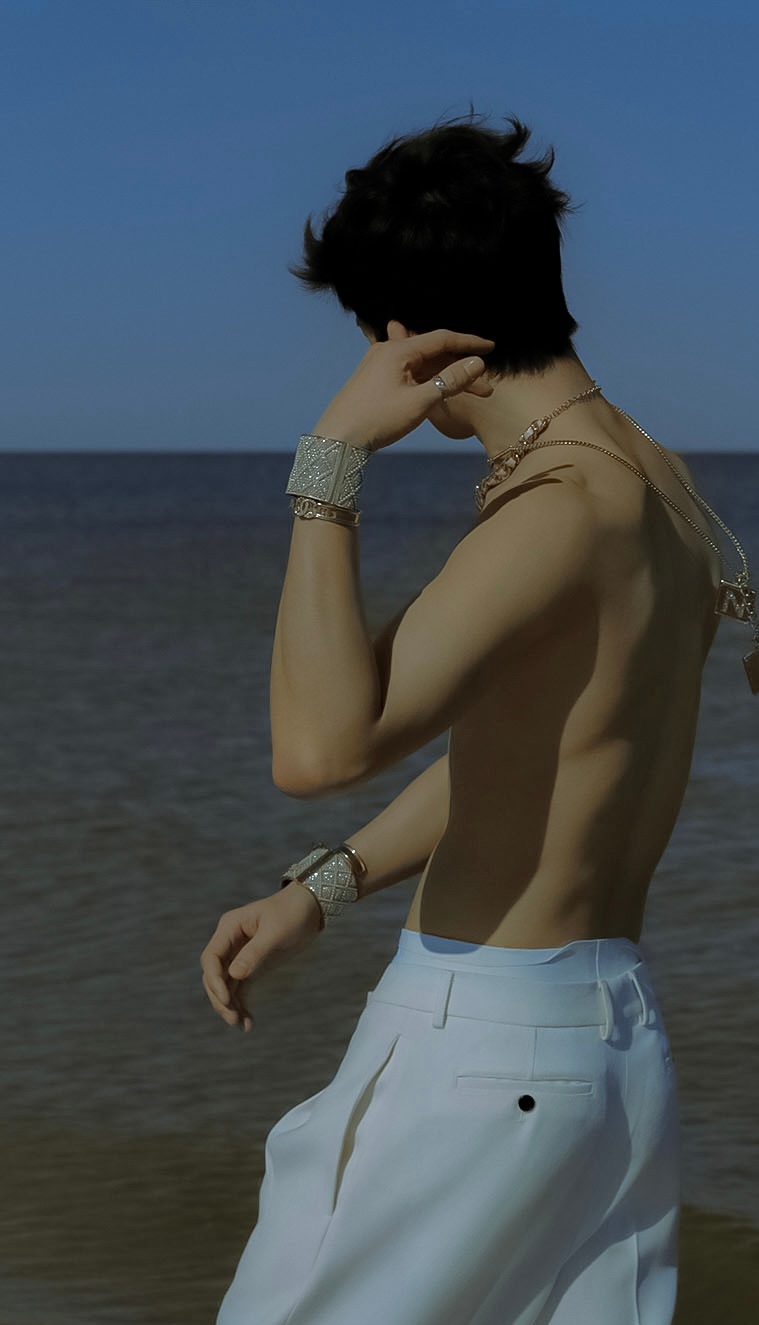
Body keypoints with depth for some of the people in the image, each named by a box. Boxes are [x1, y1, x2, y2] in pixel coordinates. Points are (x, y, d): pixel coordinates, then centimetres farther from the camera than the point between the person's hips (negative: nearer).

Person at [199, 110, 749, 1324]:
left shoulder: (562, 508, -20)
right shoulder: (661, 485, 9)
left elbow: (323, 747, -31)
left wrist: (332, 462, -26)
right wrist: (318, 889, 18)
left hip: (477, 1047, -9)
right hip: (623, 1036, 9)